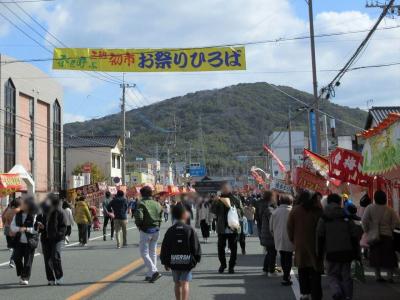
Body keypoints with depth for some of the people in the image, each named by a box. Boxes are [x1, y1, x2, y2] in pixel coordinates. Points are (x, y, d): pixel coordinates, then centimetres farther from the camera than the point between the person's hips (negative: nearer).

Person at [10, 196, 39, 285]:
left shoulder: (34, 216, -8)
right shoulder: (17, 215, 7)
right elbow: (12, 226, 3)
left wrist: (26, 229, -24)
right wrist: (19, 229, -15)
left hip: (30, 242, -4)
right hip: (19, 241, 4)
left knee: (28, 261, 0)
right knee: (17, 258, 2)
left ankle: (26, 278, 11)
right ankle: (21, 275, 23)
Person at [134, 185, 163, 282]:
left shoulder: (142, 204, -11)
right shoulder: (157, 204, 8)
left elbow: (138, 217, -23)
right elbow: (160, 218, 5)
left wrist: (138, 225, -5)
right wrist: (157, 227, 12)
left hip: (145, 231, -6)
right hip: (156, 231, 6)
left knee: (144, 253, 0)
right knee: (153, 253, 14)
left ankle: (154, 271, -15)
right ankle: (150, 275, 18)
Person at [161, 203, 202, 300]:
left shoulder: (170, 231, -1)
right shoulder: (190, 230, -7)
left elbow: (164, 248, 2)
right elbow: (196, 246, -6)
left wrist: (165, 262, 11)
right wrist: (196, 259, 8)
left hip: (173, 262, 3)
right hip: (187, 261, -3)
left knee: (177, 284, 17)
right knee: (185, 284, -4)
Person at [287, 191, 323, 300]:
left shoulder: (295, 211, -3)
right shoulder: (318, 210, -3)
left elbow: (290, 228, -2)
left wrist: (294, 241, 12)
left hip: (300, 245, 0)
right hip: (315, 245, 0)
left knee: (303, 270, 14)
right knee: (315, 272, 4)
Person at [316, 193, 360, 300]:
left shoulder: (323, 218, 1)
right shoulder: (347, 217, 7)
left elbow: (320, 237, -2)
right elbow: (354, 237, 6)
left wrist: (319, 253, 4)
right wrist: (357, 254, 10)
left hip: (331, 252, -2)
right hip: (347, 252, 2)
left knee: (332, 275, 7)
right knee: (346, 275, 12)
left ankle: (337, 291, -18)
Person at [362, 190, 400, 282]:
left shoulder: (369, 208, -6)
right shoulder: (389, 210, -3)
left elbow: (364, 222, -11)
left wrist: (367, 231, 1)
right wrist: (389, 228, 6)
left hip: (373, 236, 0)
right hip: (387, 235, 0)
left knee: (376, 256, 9)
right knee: (389, 257, 7)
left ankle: (378, 276, 10)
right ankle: (390, 276, 3)